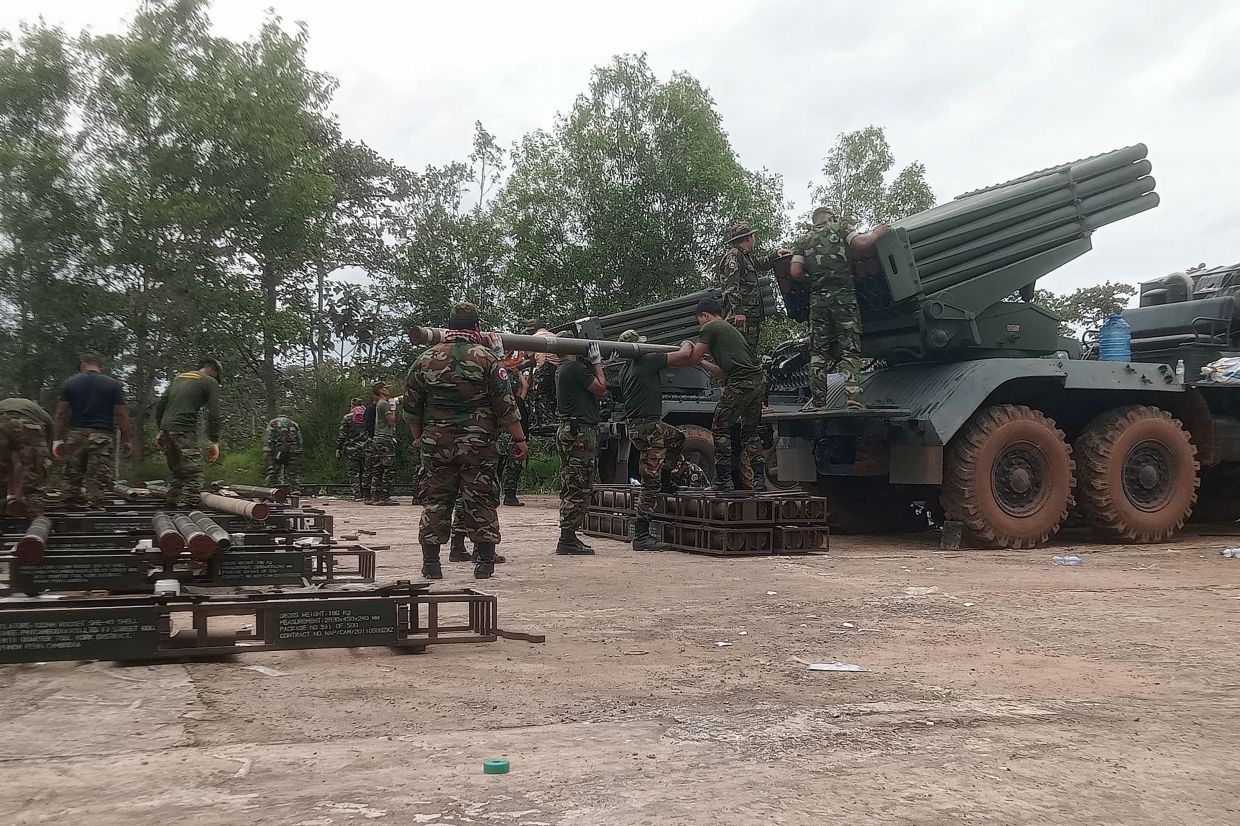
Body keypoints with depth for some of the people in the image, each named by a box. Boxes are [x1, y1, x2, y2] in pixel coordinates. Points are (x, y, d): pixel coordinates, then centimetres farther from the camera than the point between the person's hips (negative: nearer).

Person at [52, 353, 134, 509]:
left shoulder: (69, 384, 9)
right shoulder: (114, 385, 4)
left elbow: (61, 414, 5)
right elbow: (121, 415, -1)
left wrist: (57, 440, 7)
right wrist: (128, 440, 3)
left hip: (75, 434, 3)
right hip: (102, 436, -2)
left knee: (72, 476, 11)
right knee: (98, 479, -4)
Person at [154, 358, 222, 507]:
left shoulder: (179, 377, 24)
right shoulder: (210, 382, 4)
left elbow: (160, 404, 20)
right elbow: (213, 414, -5)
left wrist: (161, 431, 22)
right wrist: (214, 441, -3)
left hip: (167, 429, 8)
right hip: (184, 432, -8)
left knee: (176, 474, 20)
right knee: (193, 477, -10)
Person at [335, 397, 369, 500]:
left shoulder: (347, 418, -2)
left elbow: (341, 435, -3)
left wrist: (338, 449, 2)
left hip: (351, 450, -3)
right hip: (366, 449, 3)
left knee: (354, 473, 0)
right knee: (366, 472, 8)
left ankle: (357, 495, -8)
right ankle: (366, 494, 6)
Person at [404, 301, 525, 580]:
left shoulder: (425, 360, 5)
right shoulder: (486, 358, -4)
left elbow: (410, 407, 10)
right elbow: (505, 406, -7)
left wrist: (418, 436, 23)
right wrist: (519, 439, 0)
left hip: (436, 444, 2)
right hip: (479, 445, -2)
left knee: (435, 501, 9)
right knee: (481, 501, 5)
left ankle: (430, 563, 9)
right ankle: (485, 562, 7)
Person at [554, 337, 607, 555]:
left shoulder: (562, 370, 20)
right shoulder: (574, 368, -12)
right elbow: (600, 388, -9)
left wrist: (594, 364, 17)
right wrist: (596, 363, 0)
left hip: (567, 429, 11)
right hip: (580, 432, -11)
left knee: (570, 487, 13)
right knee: (579, 488, -9)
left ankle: (567, 538, 17)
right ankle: (567, 540, -9)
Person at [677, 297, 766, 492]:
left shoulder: (710, 328, 3)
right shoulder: (731, 329, 30)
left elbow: (691, 359, 3)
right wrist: (703, 362, 38)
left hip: (740, 384, -8)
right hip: (759, 381, 8)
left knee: (720, 430, 2)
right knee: (750, 432, 17)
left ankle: (724, 480, 2)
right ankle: (759, 479, 10)